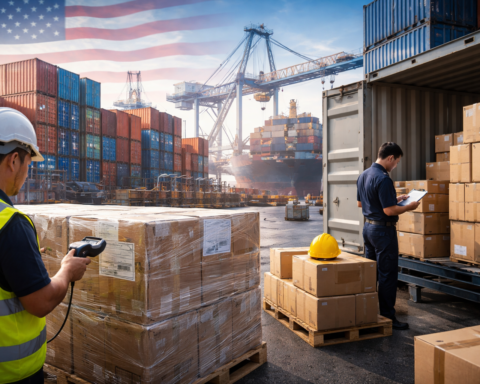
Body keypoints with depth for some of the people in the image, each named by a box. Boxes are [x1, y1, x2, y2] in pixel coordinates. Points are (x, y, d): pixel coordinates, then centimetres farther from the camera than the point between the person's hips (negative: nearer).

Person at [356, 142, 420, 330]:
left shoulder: (363, 175, 8)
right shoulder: (383, 179, -21)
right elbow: (389, 210, -24)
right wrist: (409, 207, -5)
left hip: (368, 227, 9)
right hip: (383, 230, -9)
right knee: (388, 275, 1)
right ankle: (387, 316, 9)